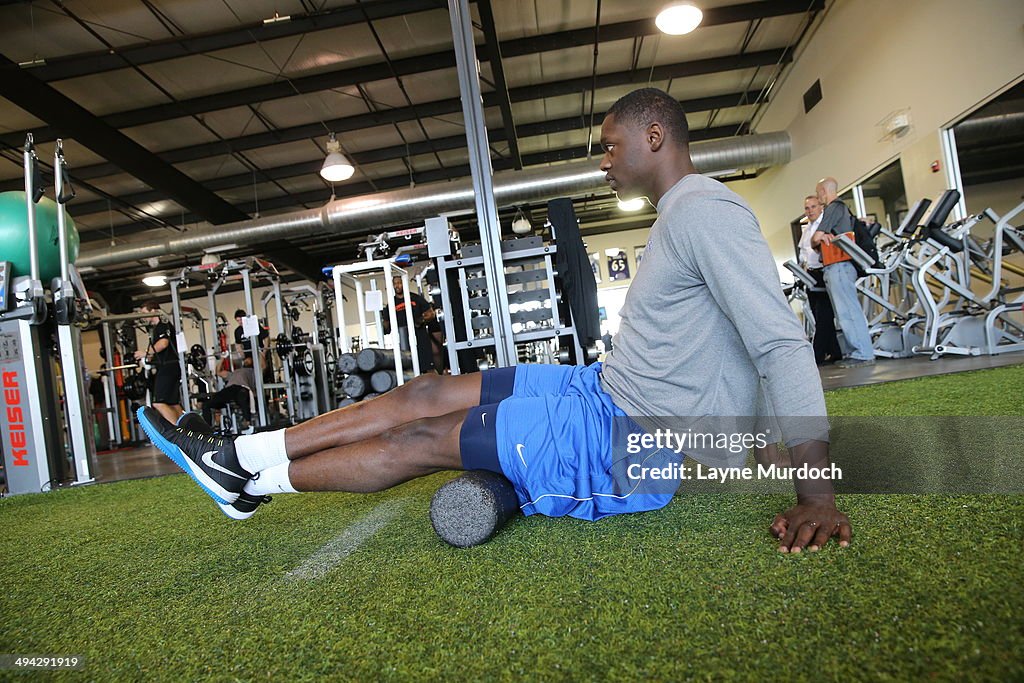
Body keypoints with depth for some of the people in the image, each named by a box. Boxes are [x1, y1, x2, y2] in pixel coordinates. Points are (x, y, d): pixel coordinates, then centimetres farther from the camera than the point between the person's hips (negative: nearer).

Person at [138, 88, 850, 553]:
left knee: (425, 438, -8)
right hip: (608, 391, 9)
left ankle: (252, 480, 14)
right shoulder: (681, 217, 16)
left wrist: (818, 497, -25)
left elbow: (783, 344, -24)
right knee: (428, 393, 3)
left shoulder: (706, 212, -17)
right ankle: (236, 457, 12)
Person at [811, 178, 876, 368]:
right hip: (838, 267, 10)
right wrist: (824, 237, -2)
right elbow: (818, 238, 18)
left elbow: (816, 239, -13)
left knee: (847, 312, -10)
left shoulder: (834, 208, -7)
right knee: (845, 312, 10)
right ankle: (857, 352, 12)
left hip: (838, 266, -10)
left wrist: (818, 239, 7)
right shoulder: (841, 208, 24)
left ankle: (863, 354, -9)